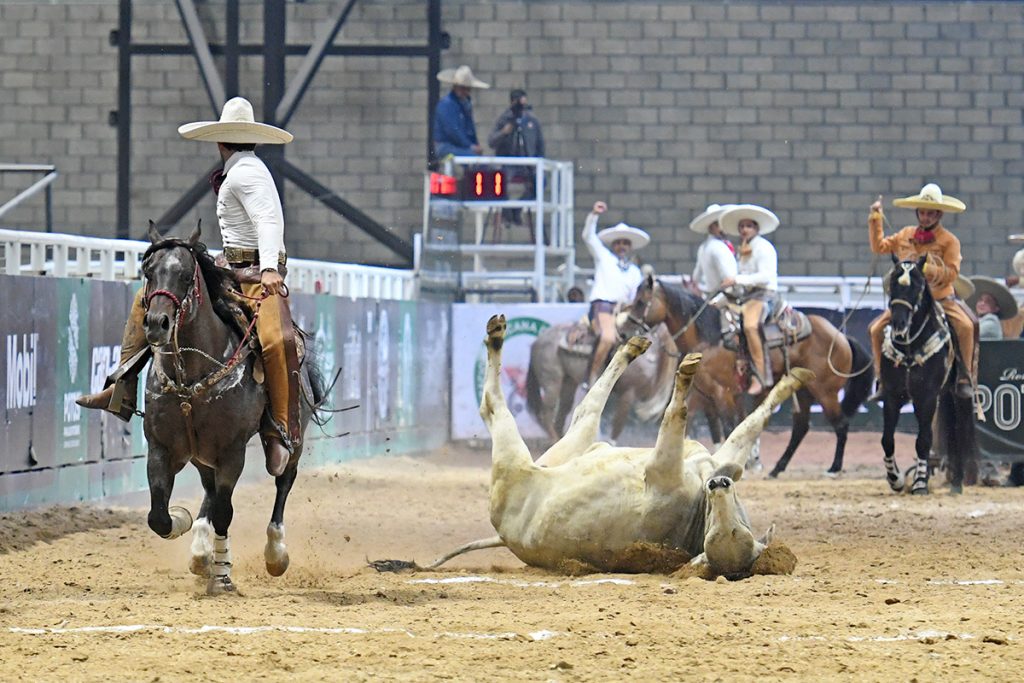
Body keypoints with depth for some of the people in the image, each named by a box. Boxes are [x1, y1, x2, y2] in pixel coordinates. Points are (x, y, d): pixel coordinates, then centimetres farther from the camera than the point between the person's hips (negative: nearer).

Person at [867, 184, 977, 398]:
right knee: (877, 329, -11)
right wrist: (875, 219, 16)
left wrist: (928, 269, -26)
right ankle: (883, 380, 2)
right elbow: (879, 246, 22)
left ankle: (966, 378, -18)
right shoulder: (905, 235, 10)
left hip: (941, 298, -4)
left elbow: (951, 273, -12)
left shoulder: (949, 241, -4)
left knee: (965, 326, -29)